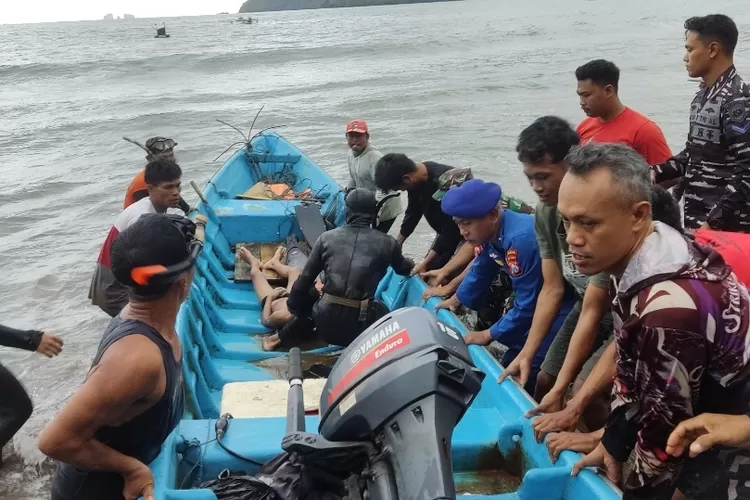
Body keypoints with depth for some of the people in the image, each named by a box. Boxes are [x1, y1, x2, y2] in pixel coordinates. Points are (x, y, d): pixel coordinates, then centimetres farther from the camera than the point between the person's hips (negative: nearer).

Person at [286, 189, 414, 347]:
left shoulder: (327, 237, 4)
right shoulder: (386, 243, 3)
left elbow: (305, 279, 10)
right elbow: (403, 269, 24)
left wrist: (292, 307, 26)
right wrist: (411, 264, 49)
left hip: (325, 323, 2)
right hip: (359, 328, -2)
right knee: (382, 312, 30)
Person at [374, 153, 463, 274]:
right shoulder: (417, 178, -9)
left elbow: (450, 229, -30)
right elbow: (413, 212, 9)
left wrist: (426, 262, -30)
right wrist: (397, 242, 15)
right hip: (446, 229, 8)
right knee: (430, 269, 6)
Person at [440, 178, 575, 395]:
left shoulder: (521, 240, -32)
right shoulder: (491, 234, -4)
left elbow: (527, 307, -25)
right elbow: (479, 275, 17)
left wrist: (489, 335, -14)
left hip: (562, 307, -9)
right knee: (509, 367, 15)